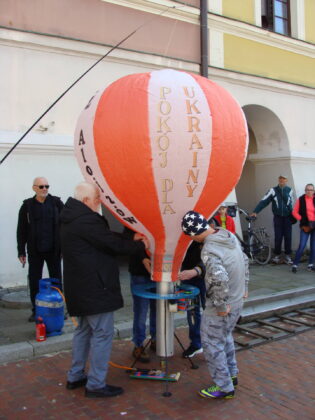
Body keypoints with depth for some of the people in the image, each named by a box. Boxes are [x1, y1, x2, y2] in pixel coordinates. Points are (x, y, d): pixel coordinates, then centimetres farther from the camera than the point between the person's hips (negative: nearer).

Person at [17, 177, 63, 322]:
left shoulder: (56, 203, -1)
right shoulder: (27, 206, 1)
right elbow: (21, 231, 4)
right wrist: (21, 251, 2)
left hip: (53, 250, 0)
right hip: (35, 251, 1)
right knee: (34, 282, 7)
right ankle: (36, 311, 20)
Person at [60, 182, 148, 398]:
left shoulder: (71, 218, 12)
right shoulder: (86, 219, -21)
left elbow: (104, 238, 13)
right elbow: (112, 243, -16)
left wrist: (131, 240, 6)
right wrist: (140, 245, -2)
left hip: (80, 286, 11)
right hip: (95, 287, -11)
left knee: (84, 330, 21)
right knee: (102, 333, 0)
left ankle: (75, 376, 31)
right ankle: (96, 384, 8)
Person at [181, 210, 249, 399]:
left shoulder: (209, 250, -27)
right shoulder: (230, 236, -1)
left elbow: (220, 279, -39)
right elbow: (245, 261, 12)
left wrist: (221, 305, -25)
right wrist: (244, 287, 19)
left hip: (222, 307, -9)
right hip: (238, 301, 9)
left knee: (212, 344, 8)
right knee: (226, 337, 27)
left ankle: (224, 387, 20)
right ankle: (231, 375, 42)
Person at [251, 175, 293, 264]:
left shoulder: (289, 190, 1)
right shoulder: (273, 190, -4)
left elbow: (290, 202, 2)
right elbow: (264, 201, -10)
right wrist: (255, 211, -17)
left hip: (287, 217, 1)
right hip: (277, 217, -1)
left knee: (288, 237, 3)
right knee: (278, 237, 0)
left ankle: (287, 256, 13)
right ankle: (277, 255, 12)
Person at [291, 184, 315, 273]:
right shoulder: (301, 199, -1)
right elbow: (295, 212, 2)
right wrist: (302, 219, -7)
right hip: (305, 226, -2)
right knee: (302, 246, -7)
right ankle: (295, 265, 1)